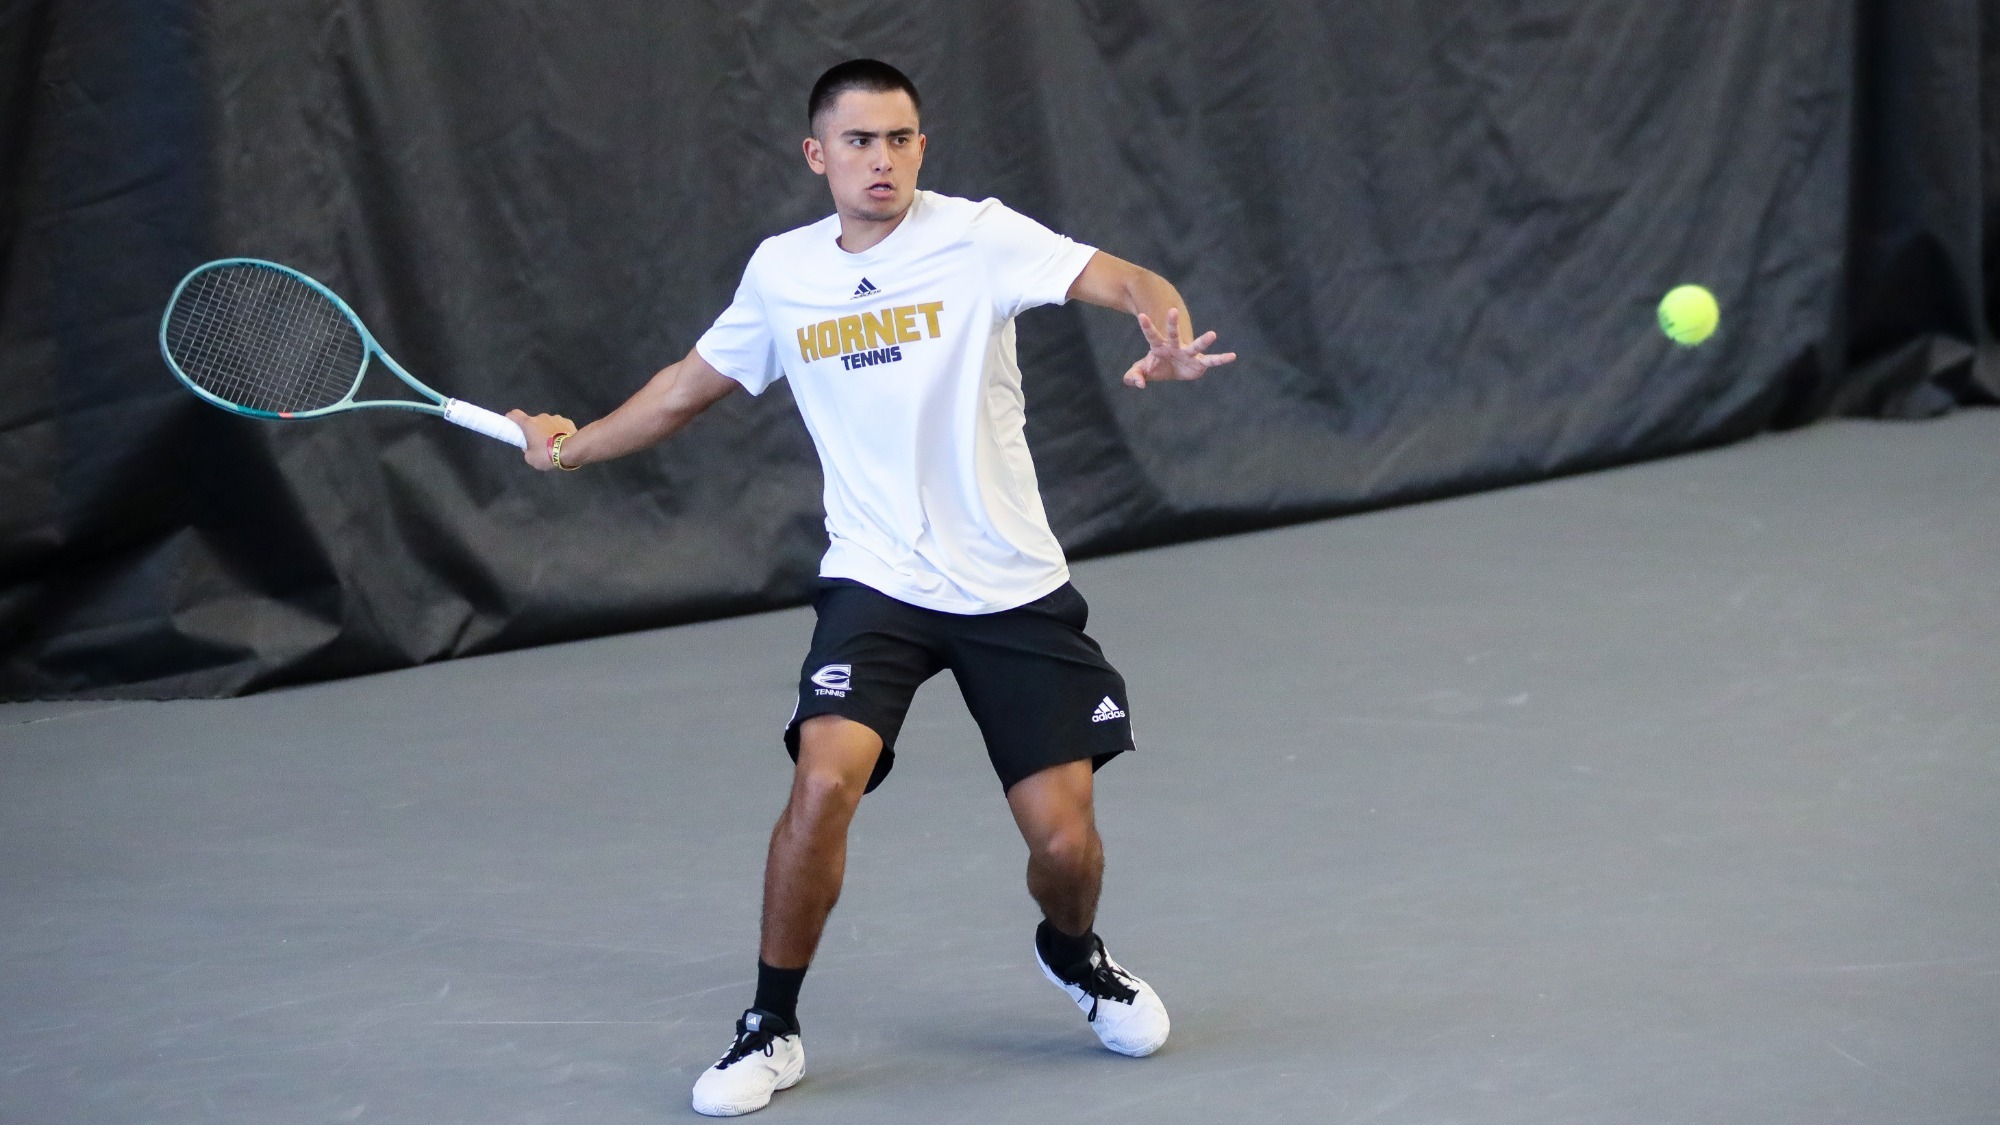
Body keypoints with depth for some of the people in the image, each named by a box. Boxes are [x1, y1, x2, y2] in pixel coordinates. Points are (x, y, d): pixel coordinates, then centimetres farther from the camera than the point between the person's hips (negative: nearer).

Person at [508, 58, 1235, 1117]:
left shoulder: (975, 237, -8)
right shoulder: (780, 273, 4)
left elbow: (1125, 281, -20)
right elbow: (691, 384, 21)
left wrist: (1166, 331, -41)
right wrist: (575, 442, 16)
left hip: (1014, 591, -1)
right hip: (876, 583, 1)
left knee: (1063, 843, -3)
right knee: (824, 781, -23)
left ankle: (1072, 953, 35)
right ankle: (771, 1028, -4)